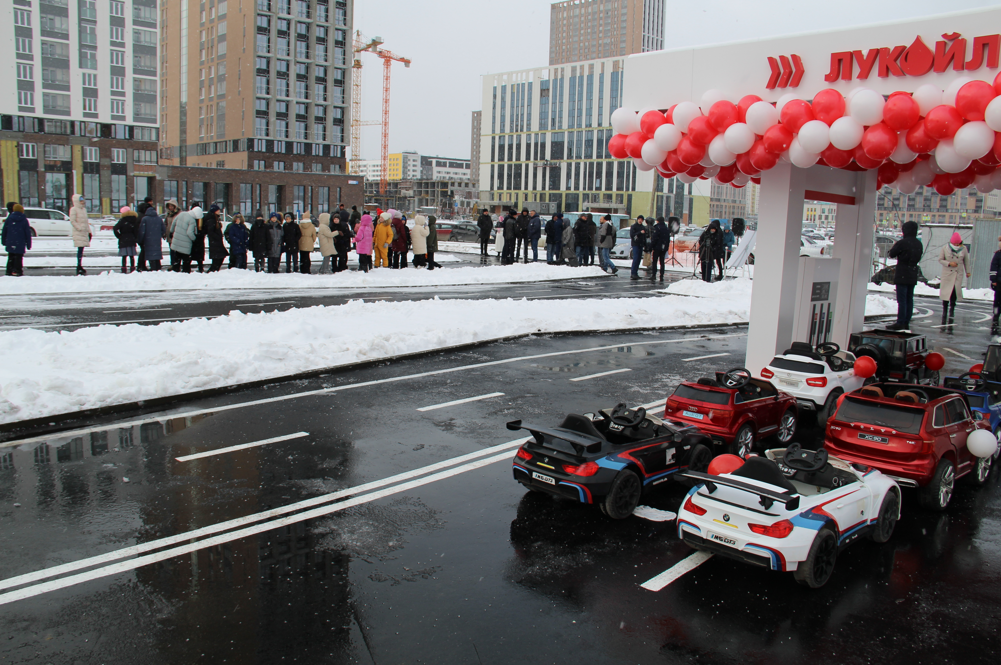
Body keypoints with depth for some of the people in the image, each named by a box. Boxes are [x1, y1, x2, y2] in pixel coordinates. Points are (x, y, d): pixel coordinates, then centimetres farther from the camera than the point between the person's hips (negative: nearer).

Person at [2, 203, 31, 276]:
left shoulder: (9, 219, 1)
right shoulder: (24, 220, -2)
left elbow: (4, 231, 6)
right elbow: (28, 233, -1)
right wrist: (28, 244, 5)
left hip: (10, 243, 2)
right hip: (20, 243, -2)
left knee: (11, 257, 11)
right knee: (19, 257, 0)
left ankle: (9, 271, 12)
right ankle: (18, 271, -6)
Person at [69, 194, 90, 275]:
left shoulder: (84, 209, 19)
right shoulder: (73, 209, -4)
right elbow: (72, 221, -11)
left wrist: (89, 231, 18)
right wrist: (80, 228, -19)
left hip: (84, 232, 7)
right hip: (78, 232, -7)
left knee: (81, 249, 9)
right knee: (80, 249, -11)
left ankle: (80, 266, 14)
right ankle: (79, 267, -10)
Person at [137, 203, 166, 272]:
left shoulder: (145, 219, -7)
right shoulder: (159, 219, 4)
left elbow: (142, 231, -7)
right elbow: (164, 230, 8)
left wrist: (140, 240, 3)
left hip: (148, 241, -4)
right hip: (157, 240, 4)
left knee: (150, 254, -2)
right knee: (157, 253, 11)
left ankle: (153, 269, -9)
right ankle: (158, 268, 10)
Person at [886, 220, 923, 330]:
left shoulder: (902, 243, -14)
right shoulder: (919, 244, 9)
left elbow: (891, 254, -6)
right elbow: (918, 258, 16)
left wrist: (894, 246, 14)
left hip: (902, 275, -7)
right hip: (913, 274, 7)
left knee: (902, 299, -6)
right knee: (909, 299, 10)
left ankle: (900, 323, -6)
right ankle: (906, 322, 14)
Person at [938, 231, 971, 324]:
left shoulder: (963, 249, 1)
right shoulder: (945, 249, -4)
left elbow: (966, 261, 11)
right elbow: (940, 259, 0)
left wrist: (968, 272, 14)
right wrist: (949, 263, -16)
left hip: (958, 274, 1)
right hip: (947, 273, -1)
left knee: (955, 292, -2)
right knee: (946, 291, -1)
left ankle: (952, 310, 10)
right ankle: (945, 309, 12)